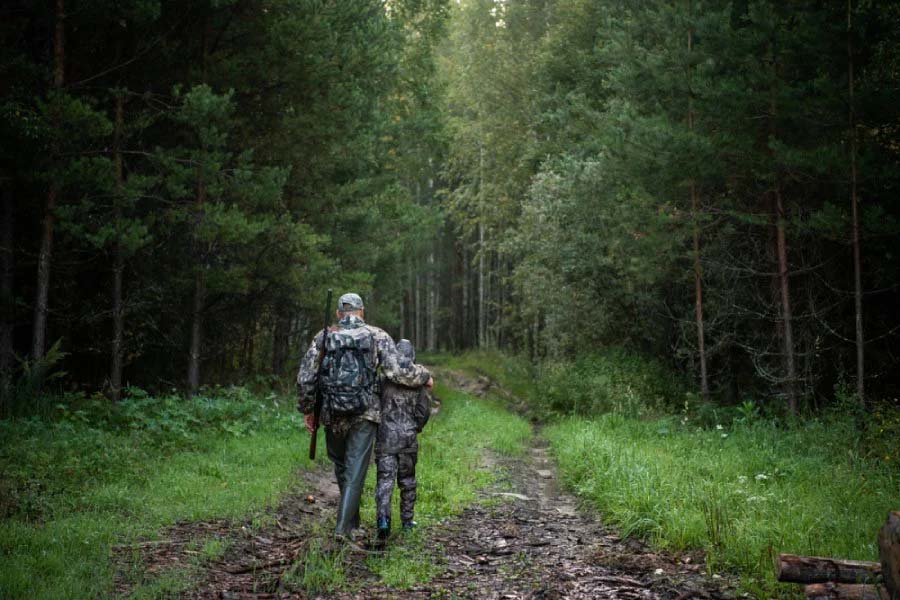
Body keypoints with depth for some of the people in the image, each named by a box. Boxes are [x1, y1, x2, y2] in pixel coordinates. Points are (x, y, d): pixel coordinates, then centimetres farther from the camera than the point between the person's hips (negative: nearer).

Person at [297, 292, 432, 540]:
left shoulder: (323, 337, 5)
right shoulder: (377, 336, 1)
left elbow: (305, 378, 4)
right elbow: (396, 370, -9)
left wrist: (307, 409, 16)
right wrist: (424, 376, 8)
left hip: (333, 416, 2)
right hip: (364, 416, -2)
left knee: (341, 467, 20)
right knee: (355, 471, 1)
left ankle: (351, 520, 29)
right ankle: (344, 526, -6)